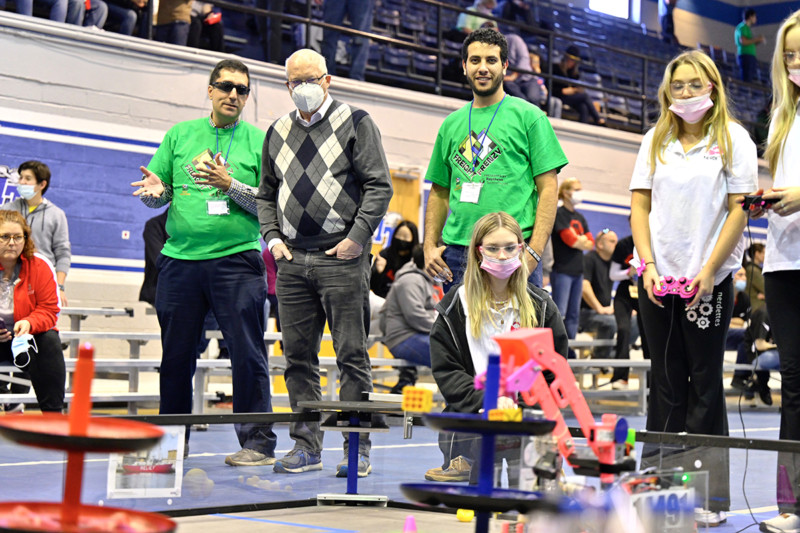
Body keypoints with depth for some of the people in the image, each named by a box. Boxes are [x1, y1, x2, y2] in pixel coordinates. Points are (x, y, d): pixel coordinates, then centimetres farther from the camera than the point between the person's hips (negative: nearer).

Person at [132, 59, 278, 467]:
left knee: (247, 354, -5)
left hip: (236, 260, -3)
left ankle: (258, 441, 3)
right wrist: (154, 190, -9)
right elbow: (157, 195, 13)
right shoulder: (179, 135, 13)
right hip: (179, 260, 3)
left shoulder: (259, 141, 5)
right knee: (176, 356, 9)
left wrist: (231, 186, -16)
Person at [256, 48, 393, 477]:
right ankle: (306, 445, 14)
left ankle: (357, 447, 3)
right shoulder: (278, 132, 18)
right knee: (298, 356, 6)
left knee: (352, 355, -4)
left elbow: (379, 186, -3)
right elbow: (266, 194, 24)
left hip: (341, 257, -5)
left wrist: (357, 237, -11)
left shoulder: (355, 123, 3)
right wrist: (272, 237, 9)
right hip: (292, 259, 5)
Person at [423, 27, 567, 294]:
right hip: (457, 250, 4)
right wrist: (429, 246, 6)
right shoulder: (451, 124, 17)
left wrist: (534, 251, -13)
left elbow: (548, 188, -2)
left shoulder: (529, 116, 4)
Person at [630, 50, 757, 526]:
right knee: (666, 383, 7)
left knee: (705, 384, 0)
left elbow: (739, 210, -5)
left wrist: (708, 271, -13)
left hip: (709, 280, -3)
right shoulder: (656, 141, 13)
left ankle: (710, 497, 4)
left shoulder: (733, 138, 2)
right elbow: (641, 206, 9)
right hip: (658, 277, 3)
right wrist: (648, 265, -3)